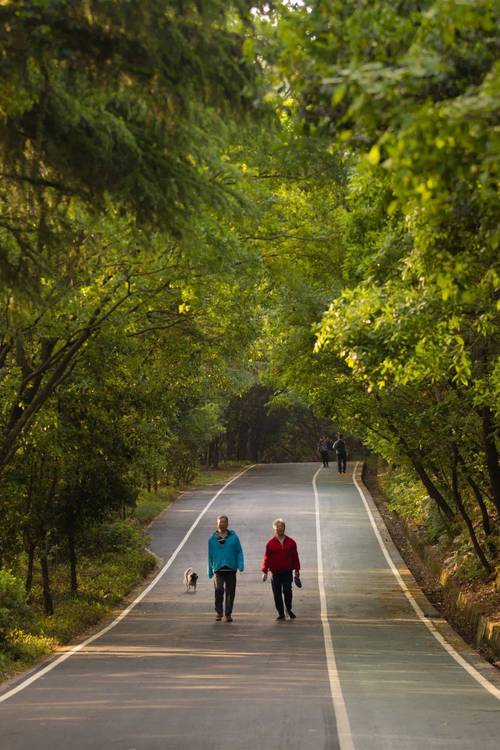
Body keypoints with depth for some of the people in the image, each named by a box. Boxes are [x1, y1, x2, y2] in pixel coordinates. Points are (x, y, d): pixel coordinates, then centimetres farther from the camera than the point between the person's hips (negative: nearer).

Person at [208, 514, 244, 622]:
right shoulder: (213, 539, 8)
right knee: (219, 589, -18)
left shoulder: (233, 537, 6)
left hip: (231, 568, 1)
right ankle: (219, 611, -1)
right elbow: (210, 555, 13)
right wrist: (210, 571, 14)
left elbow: (239, 552, 6)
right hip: (218, 569, -1)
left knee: (230, 592, 4)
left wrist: (241, 565, -7)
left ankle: (228, 614, 17)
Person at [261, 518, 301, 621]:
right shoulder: (270, 543, 3)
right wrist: (265, 572, -4)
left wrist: (297, 571, 8)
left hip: (287, 572, 0)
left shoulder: (290, 542, 7)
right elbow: (266, 558, 2)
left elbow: (295, 557, 10)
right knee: (277, 594, 1)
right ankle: (281, 613, 12)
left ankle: (289, 609, 12)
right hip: (276, 573, 0)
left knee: (287, 591, -12)